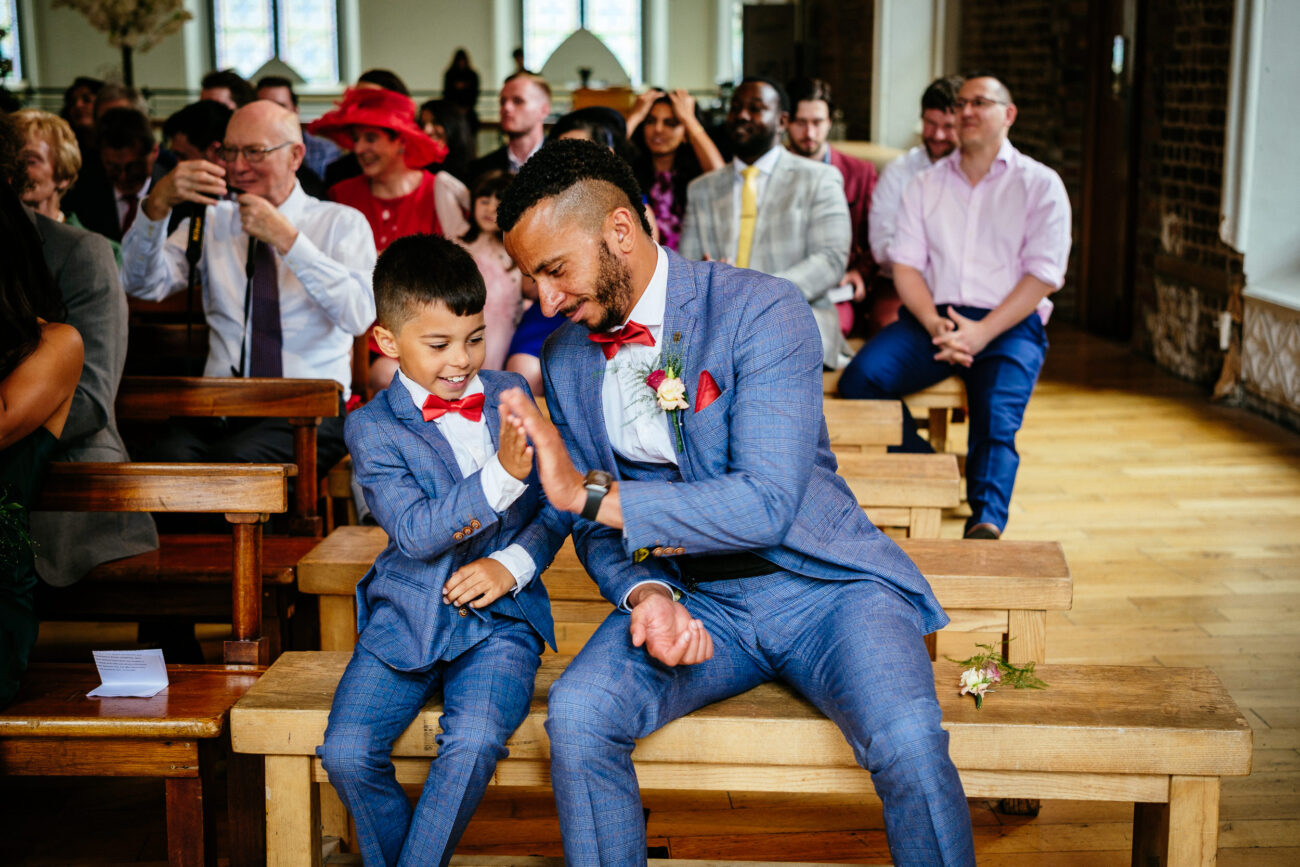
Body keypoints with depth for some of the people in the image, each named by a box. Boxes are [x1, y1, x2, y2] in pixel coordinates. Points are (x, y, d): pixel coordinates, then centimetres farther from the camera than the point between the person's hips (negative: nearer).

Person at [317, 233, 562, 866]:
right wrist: (500, 478, -30)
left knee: (473, 742, -27)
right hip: (404, 619, 0)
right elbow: (415, 532, -18)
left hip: (500, 616, 0)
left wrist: (514, 565, -11)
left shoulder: (512, 395, 6)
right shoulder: (372, 427, -4)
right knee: (346, 752, -18)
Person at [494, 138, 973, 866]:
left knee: (908, 741, -30)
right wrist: (644, 592, -12)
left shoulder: (763, 310, -13)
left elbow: (765, 504, -23)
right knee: (575, 715, -24)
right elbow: (596, 528, 11)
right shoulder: (567, 357, 6)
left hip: (819, 583, -4)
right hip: (690, 597, 4)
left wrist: (590, 493, -24)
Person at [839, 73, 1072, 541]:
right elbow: (906, 263, 8)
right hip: (931, 318, 3)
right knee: (859, 380, -24)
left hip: (1009, 324, -3)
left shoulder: (1040, 184, 8)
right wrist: (936, 325, -12)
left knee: (996, 418, -31)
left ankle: (984, 526, -45)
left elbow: (1043, 274, -2)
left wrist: (981, 332, -15)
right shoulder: (926, 184, 19)